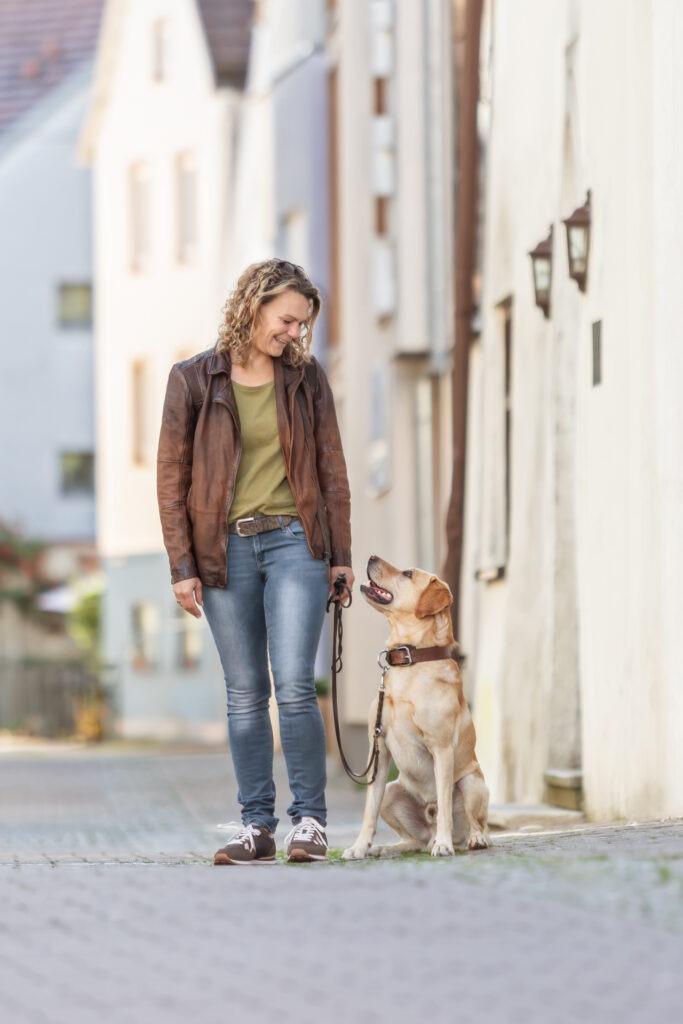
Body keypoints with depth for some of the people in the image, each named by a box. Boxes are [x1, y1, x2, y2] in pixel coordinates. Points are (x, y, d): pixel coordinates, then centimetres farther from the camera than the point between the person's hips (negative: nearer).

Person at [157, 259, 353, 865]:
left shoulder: (306, 378, 6)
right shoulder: (195, 380, 2)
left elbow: (331, 468, 10)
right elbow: (172, 476, 2)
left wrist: (341, 555, 7)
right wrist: (182, 566, -2)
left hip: (293, 541, 0)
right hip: (225, 549, 0)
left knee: (294, 685, -11)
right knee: (245, 694, 3)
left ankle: (309, 820, -2)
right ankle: (257, 827, 7)